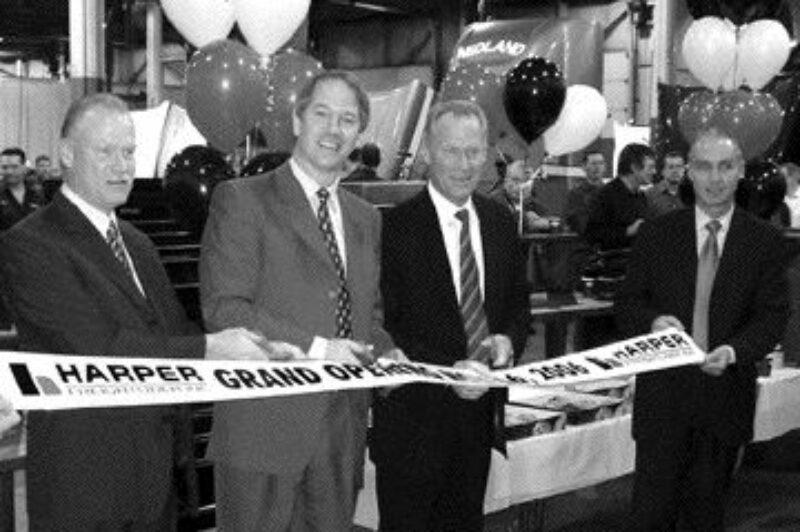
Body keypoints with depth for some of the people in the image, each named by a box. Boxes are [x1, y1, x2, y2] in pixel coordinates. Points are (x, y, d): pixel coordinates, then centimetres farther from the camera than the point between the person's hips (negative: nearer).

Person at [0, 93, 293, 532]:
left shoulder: (137, 244, 17)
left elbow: (176, 333, 11)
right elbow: (99, 347, -20)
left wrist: (253, 347, -6)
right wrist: (208, 348, -21)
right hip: (83, 480, -7)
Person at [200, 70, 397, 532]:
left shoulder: (366, 218, 16)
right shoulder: (242, 200, -4)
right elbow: (223, 308, -13)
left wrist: (384, 356, -1)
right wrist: (315, 347, -18)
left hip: (343, 432, 6)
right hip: (265, 425, -5)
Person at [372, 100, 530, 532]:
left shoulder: (501, 222, 8)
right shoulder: (395, 227, -11)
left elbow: (518, 302, 15)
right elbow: (384, 325, -14)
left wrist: (509, 339, -7)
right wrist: (446, 370, -23)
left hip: (480, 407, 5)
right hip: (414, 412, -5)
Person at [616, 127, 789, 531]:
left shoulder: (764, 241, 1)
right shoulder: (656, 235, 2)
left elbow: (773, 316, -2)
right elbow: (626, 304, 4)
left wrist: (735, 351, -21)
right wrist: (652, 321, -19)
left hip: (725, 390, 1)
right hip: (664, 392, 0)